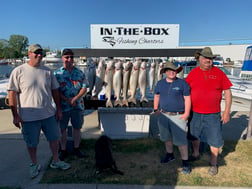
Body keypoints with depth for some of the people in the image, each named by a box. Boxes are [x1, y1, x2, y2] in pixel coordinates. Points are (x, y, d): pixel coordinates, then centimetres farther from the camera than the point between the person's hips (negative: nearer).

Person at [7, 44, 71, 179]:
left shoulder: (48, 71, 4)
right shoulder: (18, 71, -7)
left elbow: (55, 91, 9)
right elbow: (12, 94, -8)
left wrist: (58, 109, 9)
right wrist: (15, 115, -10)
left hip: (49, 114, 4)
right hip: (29, 117, -3)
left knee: (54, 138, 14)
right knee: (31, 143, 13)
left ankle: (55, 161, 34)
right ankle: (34, 164, 36)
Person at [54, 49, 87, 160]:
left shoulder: (79, 73, 4)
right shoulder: (57, 73, -1)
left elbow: (84, 88, -1)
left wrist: (75, 99, -14)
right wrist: (67, 100, -15)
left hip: (78, 105, 2)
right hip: (63, 106, -1)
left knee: (77, 127, 12)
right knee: (63, 129, 9)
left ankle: (76, 149, 29)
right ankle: (63, 150, 27)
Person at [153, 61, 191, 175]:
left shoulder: (182, 83, -6)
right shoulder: (160, 83, 6)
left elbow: (187, 99, -6)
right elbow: (156, 96, 15)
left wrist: (186, 113, -11)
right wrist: (156, 109, 9)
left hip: (178, 116, -4)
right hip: (163, 115, 5)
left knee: (180, 140, -3)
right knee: (166, 137, 18)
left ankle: (185, 162, 12)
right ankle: (170, 155, 39)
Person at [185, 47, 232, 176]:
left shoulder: (219, 73, -4)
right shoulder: (193, 73, 0)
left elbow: (227, 92, -2)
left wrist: (227, 112, -6)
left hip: (213, 114, -2)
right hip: (195, 113, 2)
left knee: (214, 139, 7)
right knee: (194, 136, 18)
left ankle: (213, 164, 28)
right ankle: (196, 154, 43)